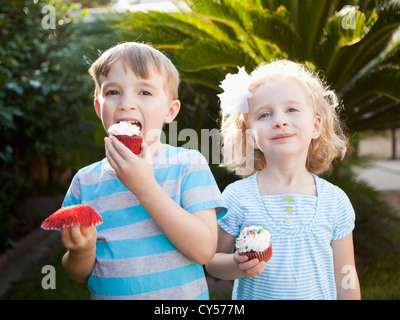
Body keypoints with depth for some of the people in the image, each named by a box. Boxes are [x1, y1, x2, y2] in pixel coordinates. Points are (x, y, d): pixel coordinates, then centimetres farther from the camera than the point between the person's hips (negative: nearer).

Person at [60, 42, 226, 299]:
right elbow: (80, 275, 0)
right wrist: (82, 250, -21)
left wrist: (144, 187, -27)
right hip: (106, 295, 2)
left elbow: (204, 250, -23)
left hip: (181, 294, -1)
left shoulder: (189, 164, -12)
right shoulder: (86, 180, -6)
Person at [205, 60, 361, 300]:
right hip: (251, 295, -1)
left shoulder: (335, 201, -9)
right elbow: (213, 260, -5)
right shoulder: (236, 197, -14)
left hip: (320, 295, 1)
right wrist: (238, 266, -22)